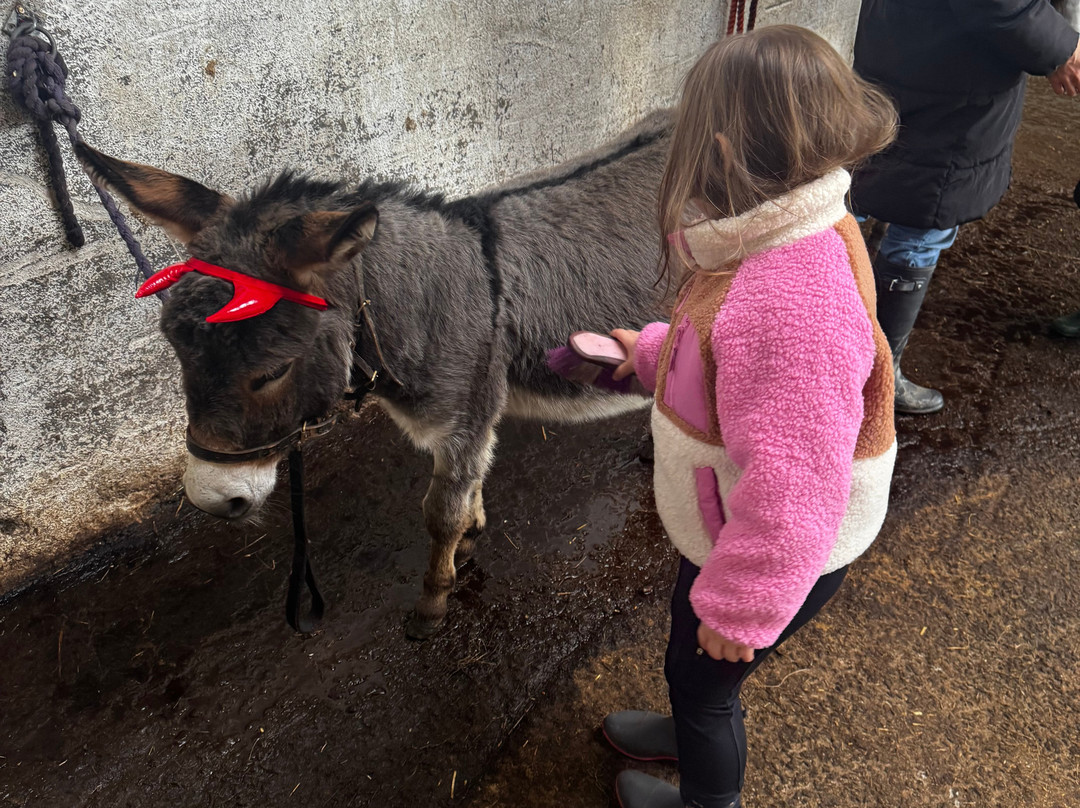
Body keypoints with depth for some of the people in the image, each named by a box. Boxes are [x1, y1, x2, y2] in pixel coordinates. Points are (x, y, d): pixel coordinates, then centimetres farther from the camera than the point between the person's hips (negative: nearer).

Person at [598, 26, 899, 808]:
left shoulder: (791, 307, -41)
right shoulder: (791, 238, -9)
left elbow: (788, 495, -34)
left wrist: (739, 609, -21)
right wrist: (655, 349, 15)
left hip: (774, 557, -8)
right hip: (730, 529, 9)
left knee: (702, 673, 19)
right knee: (691, 645, 32)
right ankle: (696, 731, 63)